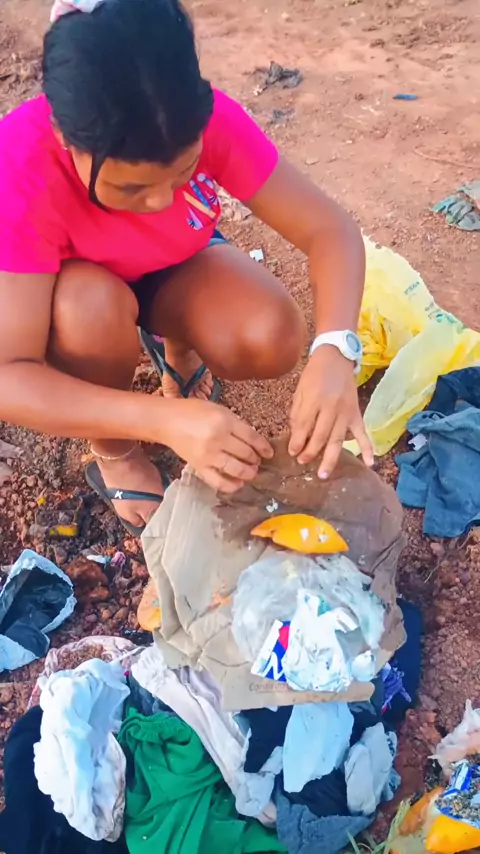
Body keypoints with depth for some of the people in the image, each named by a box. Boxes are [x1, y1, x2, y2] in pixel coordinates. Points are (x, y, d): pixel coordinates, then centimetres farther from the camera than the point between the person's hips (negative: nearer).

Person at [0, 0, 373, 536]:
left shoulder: (208, 120, -30)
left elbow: (329, 231, -26)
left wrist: (334, 350, -45)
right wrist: (165, 420, -50)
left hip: (174, 268, 2)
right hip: (73, 296, -1)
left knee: (273, 340, -27)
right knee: (95, 306, -37)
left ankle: (179, 350, 9)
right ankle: (112, 452, -6)